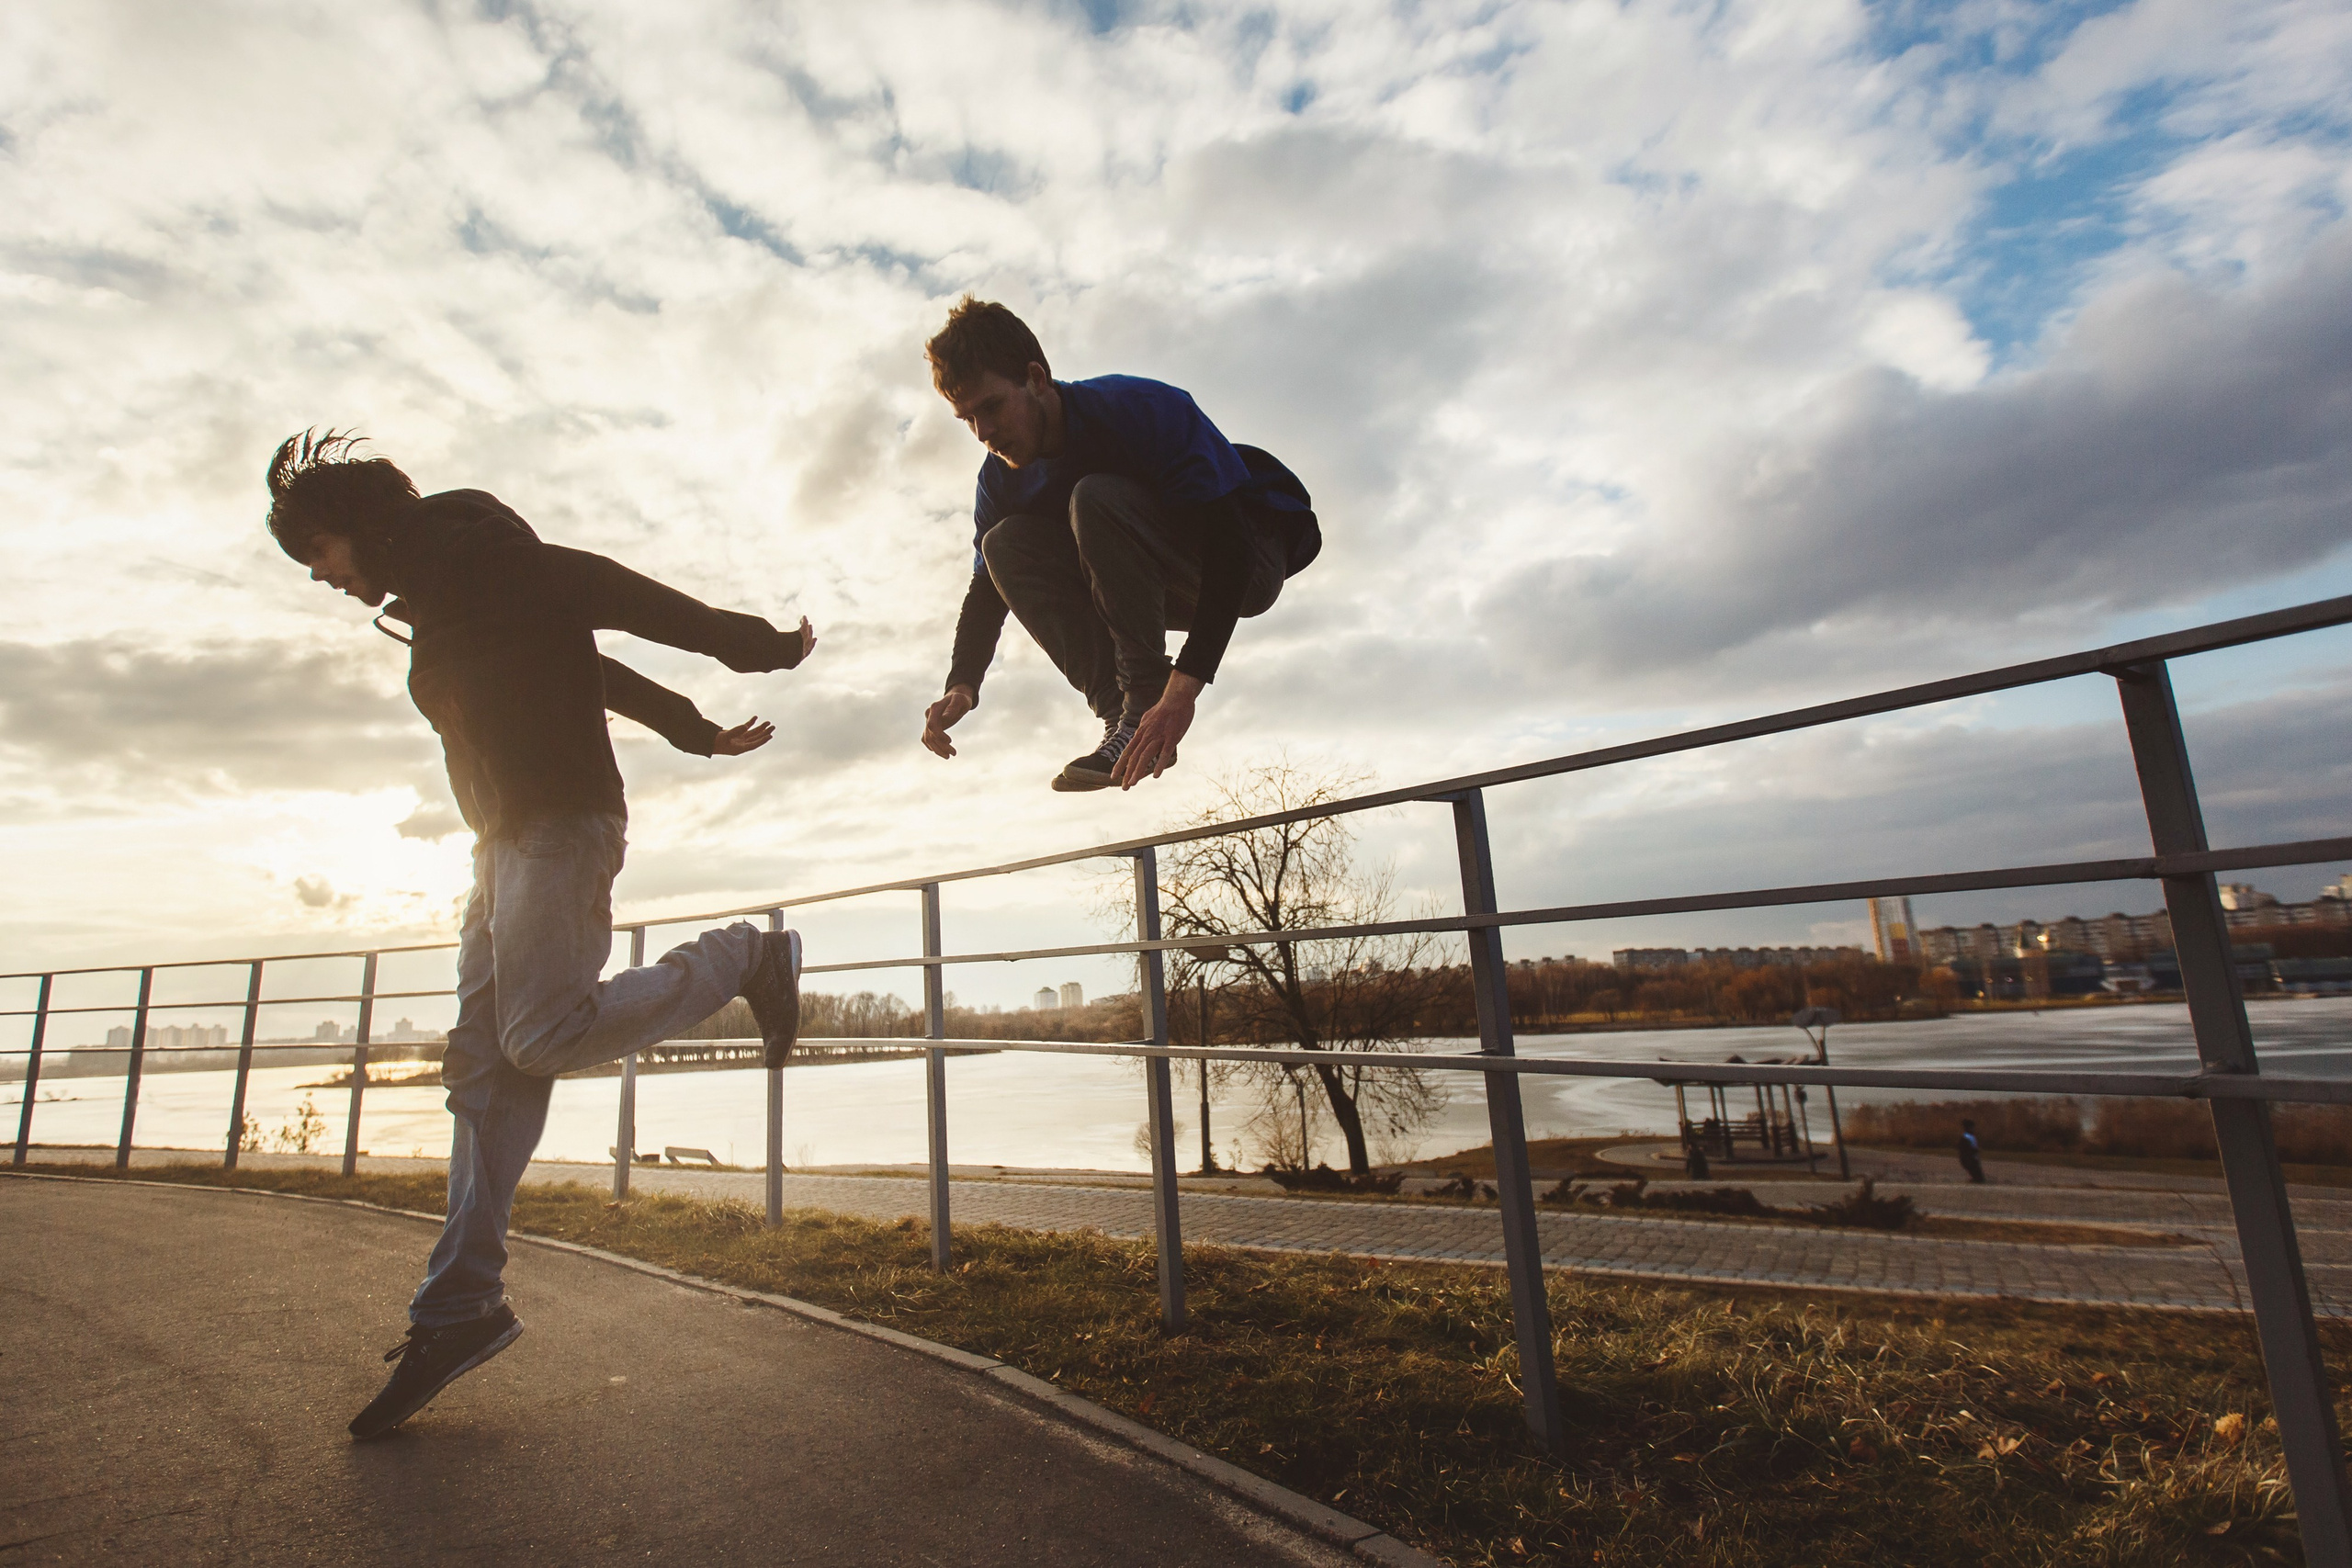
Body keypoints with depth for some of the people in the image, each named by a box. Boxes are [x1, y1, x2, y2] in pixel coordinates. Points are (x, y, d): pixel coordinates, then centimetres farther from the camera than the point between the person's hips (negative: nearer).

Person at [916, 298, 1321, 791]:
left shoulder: (1144, 409, -27)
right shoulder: (1002, 480, -6)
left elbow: (1228, 542, -33)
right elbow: (986, 591, 0)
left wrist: (1184, 687, -42)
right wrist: (962, 684, -21)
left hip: (1249, 561, -6)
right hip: (1175, 588, 7)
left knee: (1096, 499, -31)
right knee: (1007, 544, -13)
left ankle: (1144, 701, -25)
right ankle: (1123, 713, -17)